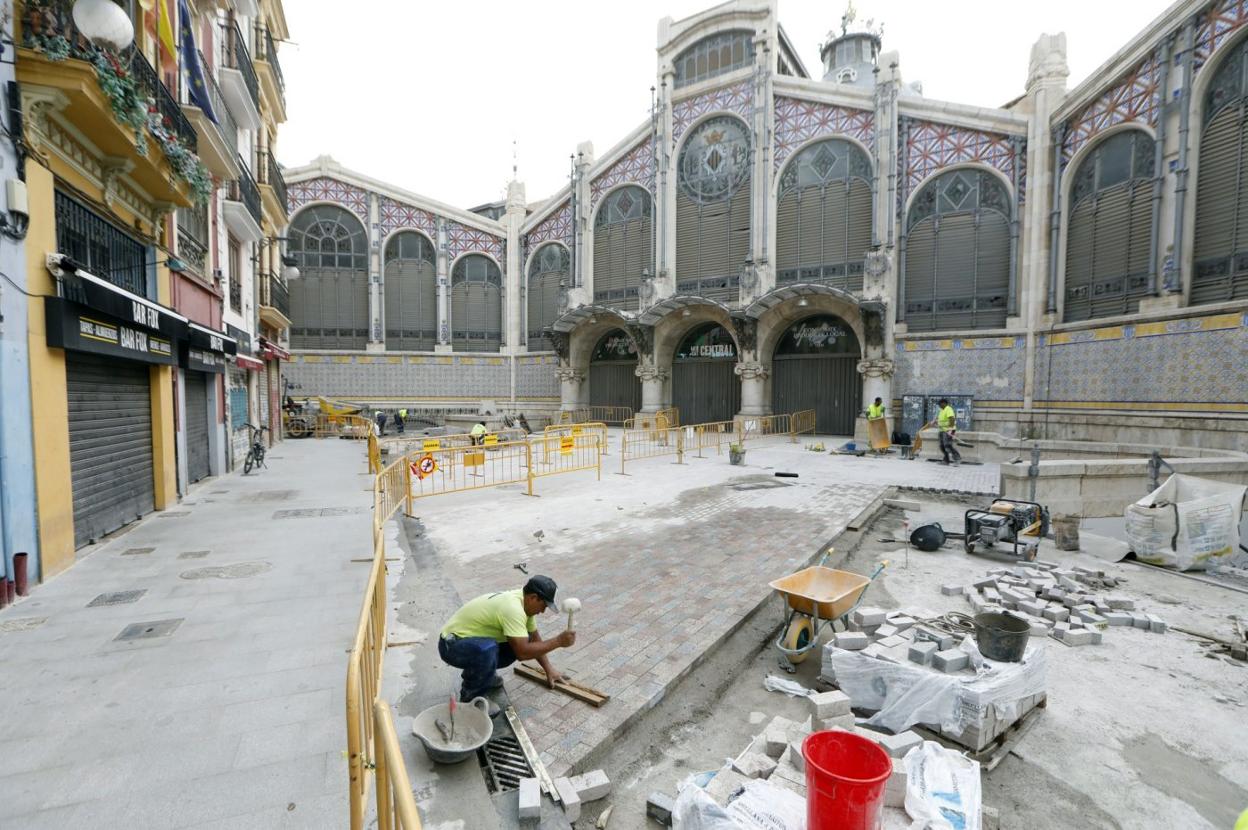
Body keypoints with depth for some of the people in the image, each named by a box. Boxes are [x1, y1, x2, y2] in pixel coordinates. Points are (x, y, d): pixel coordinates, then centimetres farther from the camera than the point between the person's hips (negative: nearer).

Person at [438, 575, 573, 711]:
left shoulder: (523, 601, -1)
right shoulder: (513, 608, -30)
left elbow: (534, 637, 12)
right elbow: (522, 653, -32)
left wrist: (549, 669, 9)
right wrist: (558, 641, -26)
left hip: (473, 640, 9)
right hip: (451, 645, -9)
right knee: (487, 650, -37)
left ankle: (480, 673, 18)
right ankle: (470, 697, -10)